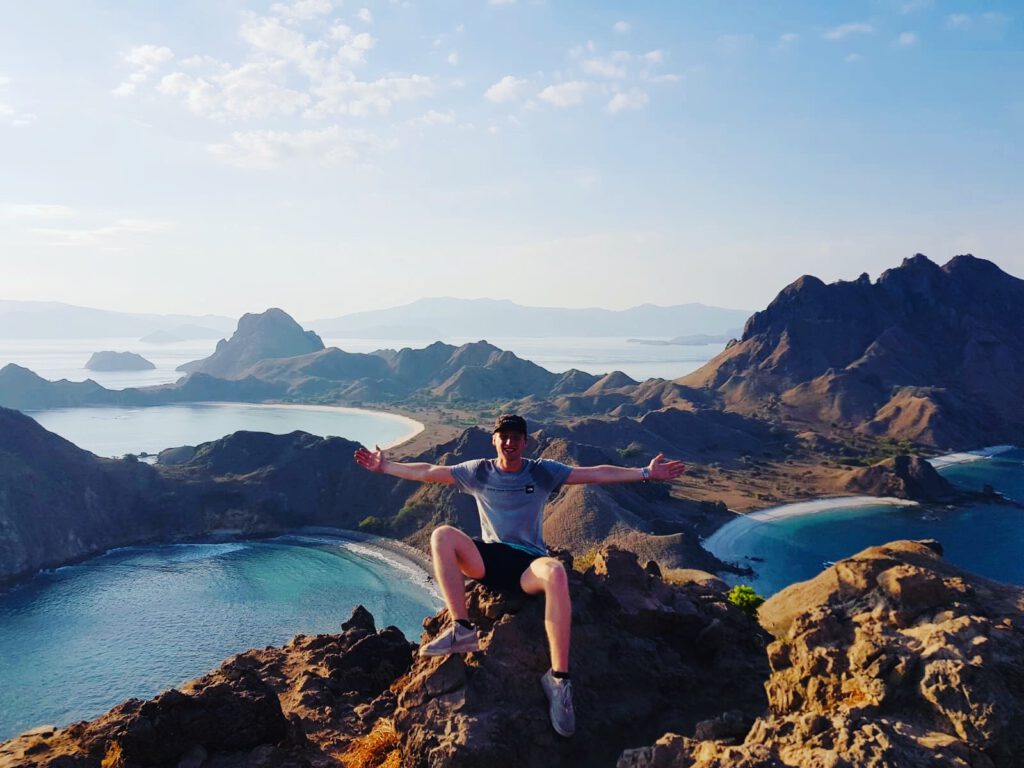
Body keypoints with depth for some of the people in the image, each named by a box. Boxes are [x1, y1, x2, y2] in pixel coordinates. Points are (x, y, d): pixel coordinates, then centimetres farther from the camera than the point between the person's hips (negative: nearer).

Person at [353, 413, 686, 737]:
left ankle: (558, 678, -35)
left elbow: (598, 474, -1)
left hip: (529, 564, -2)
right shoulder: (479, 471, 8)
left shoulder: (543, 471, 3)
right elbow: (427, 472, 12)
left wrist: (646, 473, -8)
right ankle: (462, 630, -27)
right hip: (487, 559, 2)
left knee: (556, 572, -38)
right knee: (442, 534, -25)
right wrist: (385, 467, 10)